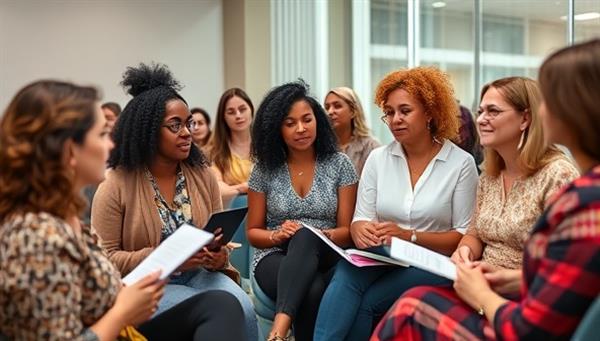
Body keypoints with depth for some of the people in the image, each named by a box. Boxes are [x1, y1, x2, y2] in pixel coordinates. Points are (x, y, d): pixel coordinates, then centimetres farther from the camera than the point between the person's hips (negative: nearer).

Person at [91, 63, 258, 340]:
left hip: (198, 274, 4)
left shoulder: (202, 173, 5)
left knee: (243, 308, -26)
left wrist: (219, 256, -12)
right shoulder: (116, 184, -9)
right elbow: (105, 257, -8)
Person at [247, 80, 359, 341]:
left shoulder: (339, 164, 4)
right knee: (312, 291, -39)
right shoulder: (265, 169, 5)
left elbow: (347, 230, 4)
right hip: (275, 257, 0)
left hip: (325, 259, 0)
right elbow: (253, 233, 11)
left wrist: (322, 235, -19)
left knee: (306, 238, -40)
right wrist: (278, 235, -12)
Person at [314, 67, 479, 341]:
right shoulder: (377, 158, 9)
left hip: (432, 266, -3)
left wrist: (409, 236, -17)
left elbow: (464, 236, -4)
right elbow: (361, 218, 6)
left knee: (365, 303, -29)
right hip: (381, 259, 3)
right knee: (346, 274, -32)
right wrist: (360, 230, -19)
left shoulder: (461, 163, -2)